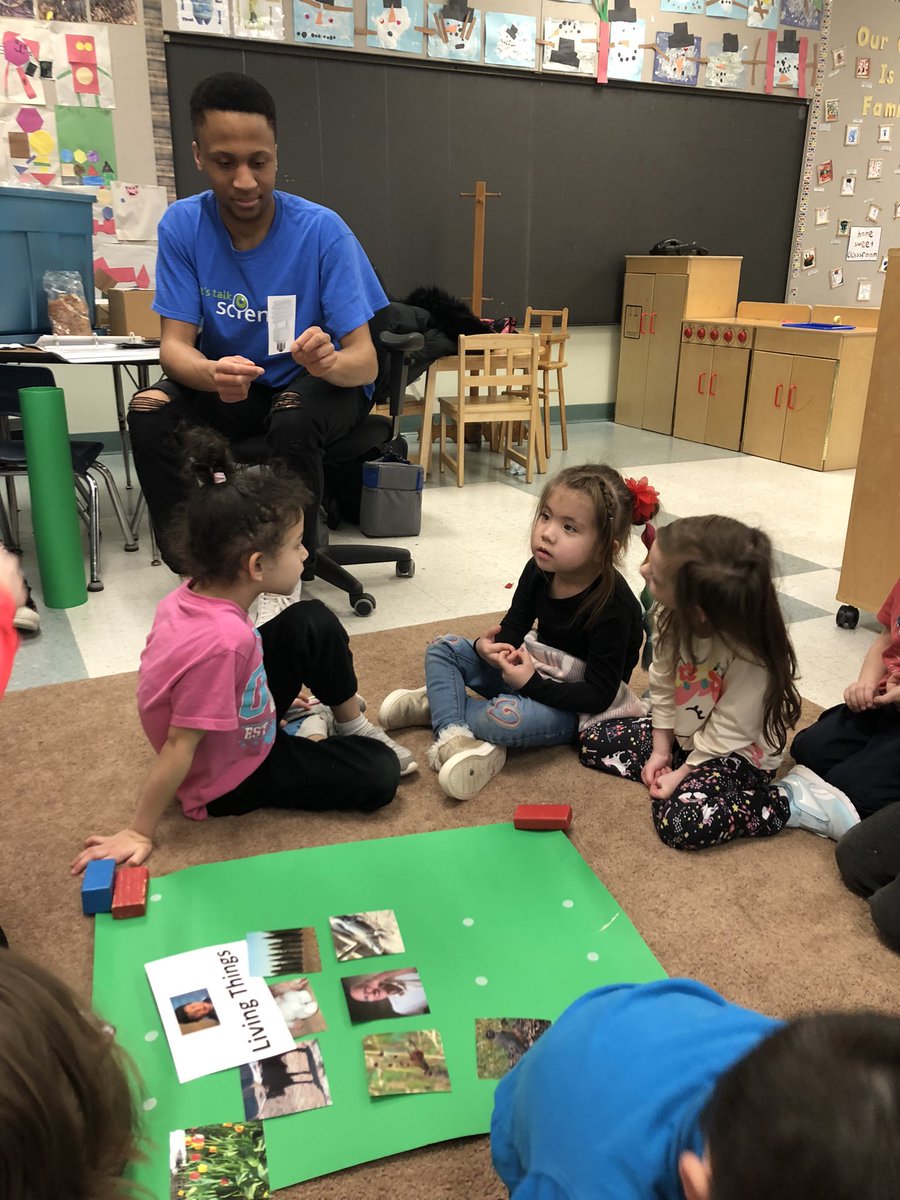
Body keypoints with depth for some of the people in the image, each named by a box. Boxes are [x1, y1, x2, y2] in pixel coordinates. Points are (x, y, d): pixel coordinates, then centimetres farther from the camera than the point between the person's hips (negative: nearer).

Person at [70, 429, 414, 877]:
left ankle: (353, 726, 15)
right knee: (378, 775, -11)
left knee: (314, 622, -2)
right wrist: (138, 833, -20)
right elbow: (179, 746, -30)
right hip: (231, 777, -7)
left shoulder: (193, 594, -14)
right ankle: (311, 734, 15)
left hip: (244, 722, 8)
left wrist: (276, 692, 18)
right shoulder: (224, 639, -39)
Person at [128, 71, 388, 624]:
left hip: (319, 385, -2)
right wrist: (212, 373, -39)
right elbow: (176, 344, -15)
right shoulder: (183, 224, -11)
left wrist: (328, 361, -46)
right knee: (150, 411, -24)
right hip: (232, 385, 3)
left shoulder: (322, 231, -19)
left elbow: (365, 360, -22)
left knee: (295, 417, -36)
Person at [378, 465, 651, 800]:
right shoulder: (539, 571, -8)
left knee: (506, 717, -36)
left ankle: (437, 704, -7)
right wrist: (490, 647, -19)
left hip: (571, 706, -7)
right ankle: (451, 735, -22)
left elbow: (599, 695, -24)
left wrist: (531, 683, -30)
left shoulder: (614, 606, -27)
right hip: (533, 670, 8)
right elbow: (513, 629, 4)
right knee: (443, 648, 0)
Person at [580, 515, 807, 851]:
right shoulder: (673, 617, -17)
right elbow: (662, 684, -5)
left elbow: (728, 731, -24)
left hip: (736, 752, -6)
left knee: (683, 823, -30)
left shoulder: (750, 658, -34)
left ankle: (781, 804, -8)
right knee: (591, 741, 3)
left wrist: (682, 773, -17)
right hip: (682, 732, 7)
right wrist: (660, 750, -4)